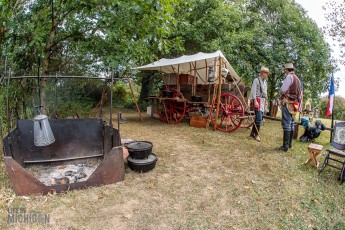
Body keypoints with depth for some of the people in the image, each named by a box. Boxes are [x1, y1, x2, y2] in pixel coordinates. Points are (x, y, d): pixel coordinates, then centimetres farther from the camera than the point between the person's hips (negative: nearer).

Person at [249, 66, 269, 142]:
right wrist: (255, 101, -21)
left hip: (263, 100, 8)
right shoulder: (256, 80, -6)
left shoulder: (265, 81, 18)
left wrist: (266, 101, 19)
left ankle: (252, 133, 17)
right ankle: (256, 134, -3)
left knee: (259, 118, 9)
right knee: (259, 118, -12)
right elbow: (253, 91, -13)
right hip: (258, 100, -8)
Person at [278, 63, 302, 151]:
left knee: (286, 124, -9)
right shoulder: (297, 79, 17)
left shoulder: (289, 77, -9)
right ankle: (289, 143, 21)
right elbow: (299, 93, 18)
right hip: (295, 103, 9)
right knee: (291, 124, 13)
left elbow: (283, 90, -14)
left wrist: (281, 93, 6)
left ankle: (285, 146, -8)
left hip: (288, 103, -9)